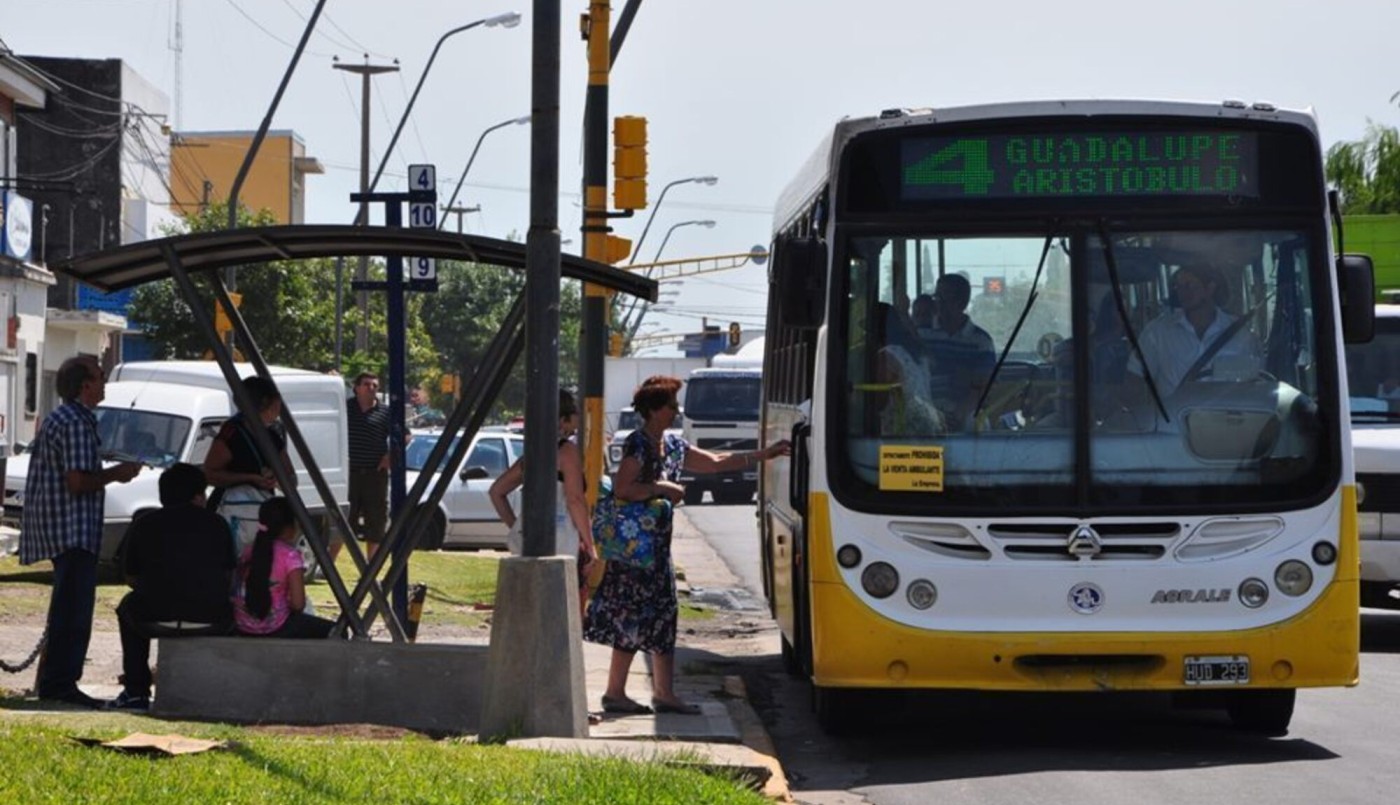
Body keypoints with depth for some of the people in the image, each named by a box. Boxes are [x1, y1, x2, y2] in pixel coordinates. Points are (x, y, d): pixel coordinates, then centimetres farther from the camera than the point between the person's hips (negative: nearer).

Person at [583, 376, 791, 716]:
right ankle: (615, 694, -3)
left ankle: (664, 693, 11)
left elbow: (716, 462, 20)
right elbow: (621, 489, -22)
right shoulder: (637, 444, -13)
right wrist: (663, 488, -17)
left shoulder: (673, 445, 14)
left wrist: (763, 455, 18)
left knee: (662, 617, 8)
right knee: (632, 618, -7)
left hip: (657, 544, 9)